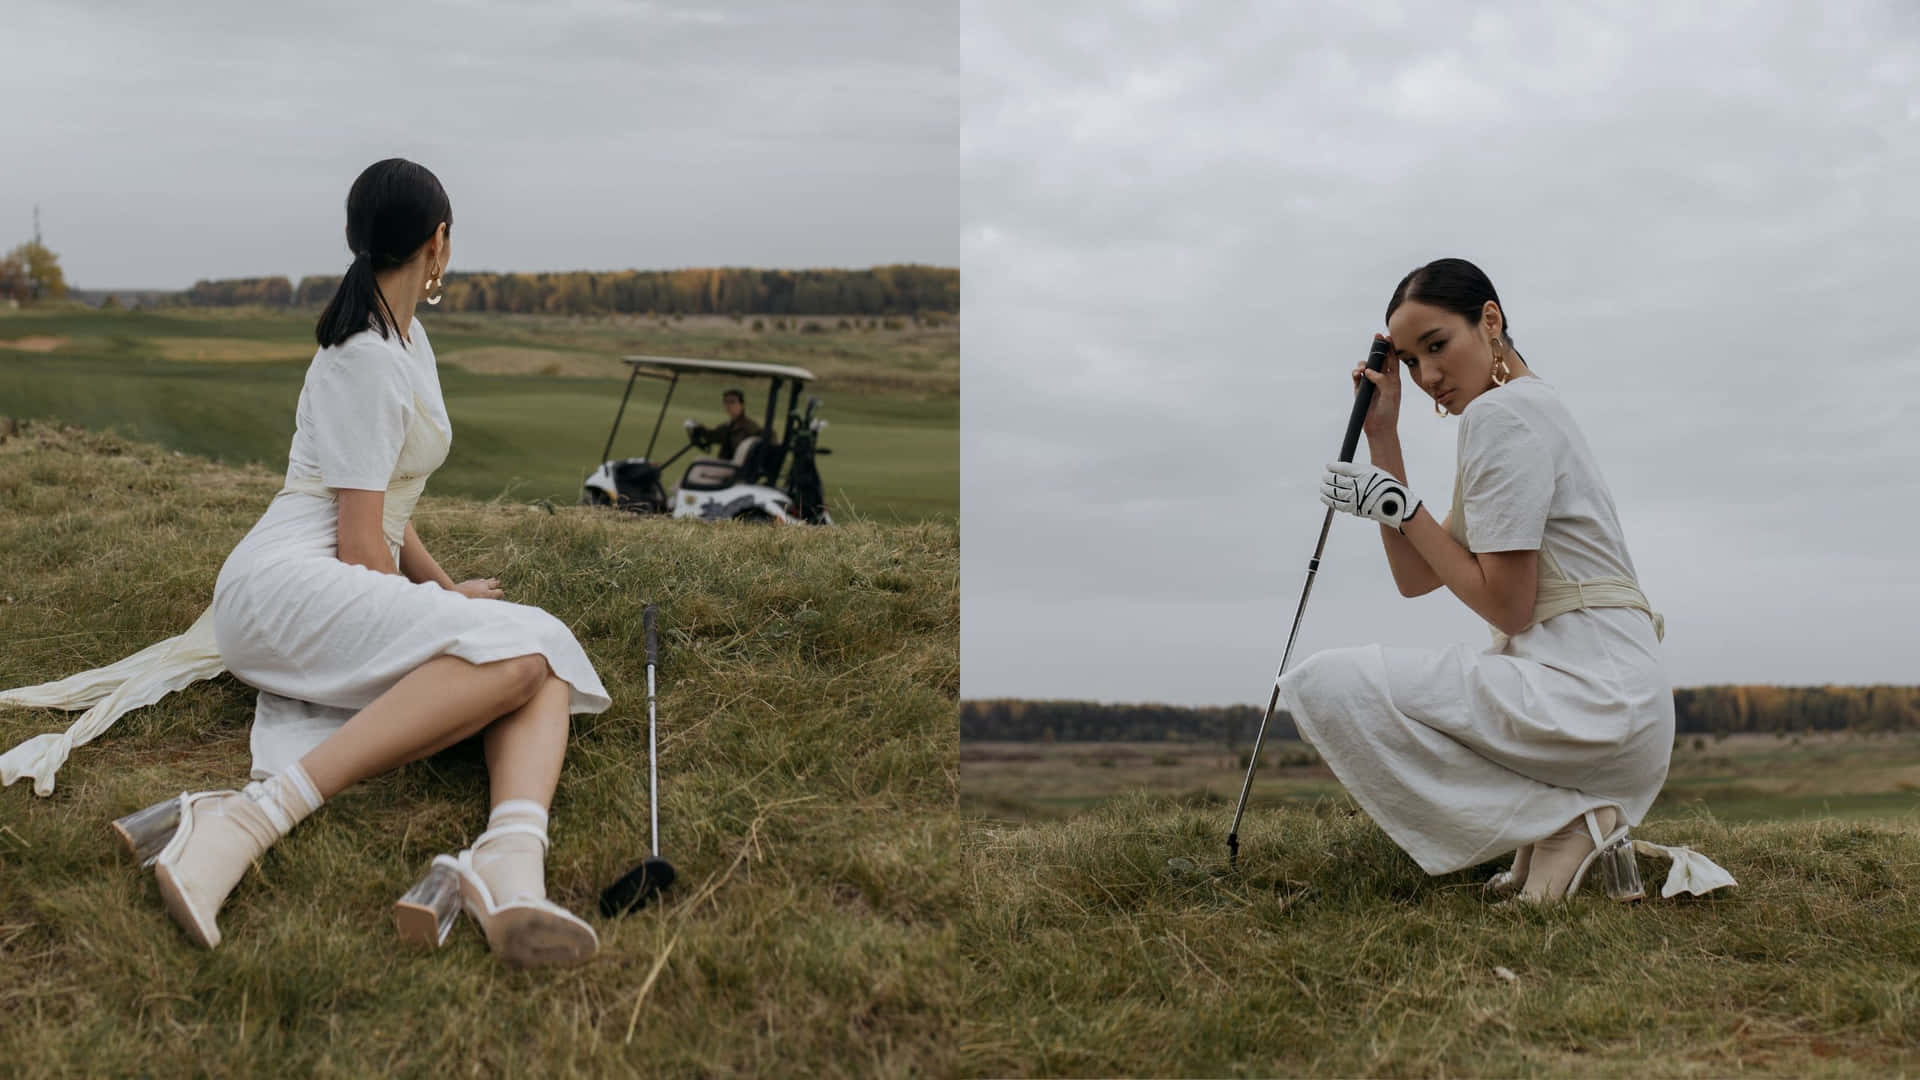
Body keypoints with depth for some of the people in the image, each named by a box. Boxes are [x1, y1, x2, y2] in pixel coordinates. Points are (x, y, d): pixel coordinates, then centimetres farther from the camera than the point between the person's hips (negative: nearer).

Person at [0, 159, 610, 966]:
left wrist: (436, 585, 25)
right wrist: (443, 605, 2)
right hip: (289, 585, -9)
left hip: (354, 598, 9)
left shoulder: (405, 340, 20)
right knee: (514, 655, -34)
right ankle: (245, 819, -42)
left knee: (546, 665, -19)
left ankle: (510, 867, -51)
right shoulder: (368, 359, -10)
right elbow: (359, 547, -12)